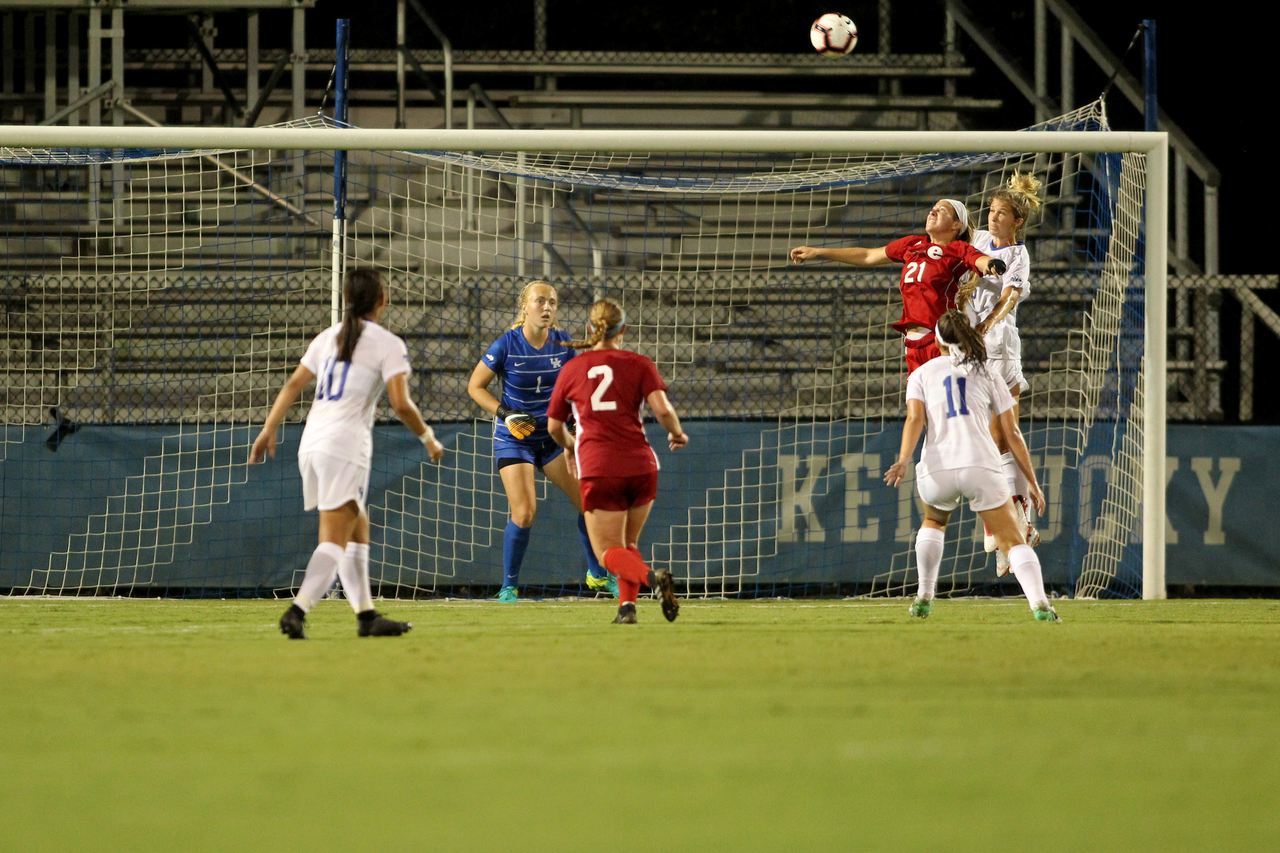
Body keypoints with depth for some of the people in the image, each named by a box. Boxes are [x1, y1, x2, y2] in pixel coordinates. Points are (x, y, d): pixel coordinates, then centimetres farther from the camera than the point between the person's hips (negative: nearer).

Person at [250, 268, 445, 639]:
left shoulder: (328, 338, 16)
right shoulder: (388, 345, -2)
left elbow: (293, 385, 13)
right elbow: (401, 404, -10)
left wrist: (269, 429, 15)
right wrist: (429, 439, 5)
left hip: (311, 441, 7)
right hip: (346, 444, -7)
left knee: (357, 529, 16)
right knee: (336, 539, -10)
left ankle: (367, 615, 15)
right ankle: (297, 611, -26)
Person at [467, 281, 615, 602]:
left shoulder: (562, 343, -3)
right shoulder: (507, 345, -14)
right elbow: (475, 386, -5)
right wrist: (505, 413, -17)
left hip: (552, 436, 4)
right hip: (513, 439, -4)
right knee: (524, 513, -16)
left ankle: (599, 575, 20)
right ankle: (509, 587, 2)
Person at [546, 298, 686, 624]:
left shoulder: (572, 369, 9)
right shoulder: (639, 365, 5)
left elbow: (554, 426, 18)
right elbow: (662, 410, -8)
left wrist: (569, 445, 40)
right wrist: (677, 434, 13)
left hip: (598, 469, -2)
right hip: (640, 464, 2)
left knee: (608, 551, 0)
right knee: (629, 543, 19)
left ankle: (651, 576, -30)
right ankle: (627, 605, -1)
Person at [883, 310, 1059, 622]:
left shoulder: (922, 374, 18)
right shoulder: (988, 376, 19)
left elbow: (915, 418, -1)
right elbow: (1012, 434, 15)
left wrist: (903, 460, -15)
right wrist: (1032, 482, 18)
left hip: (937, 469, 1)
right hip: (981, 467, -1)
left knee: (934, 521, 34)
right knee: (1014, 541, -1)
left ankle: (924, 597, 30)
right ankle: (1039, 603, -25)